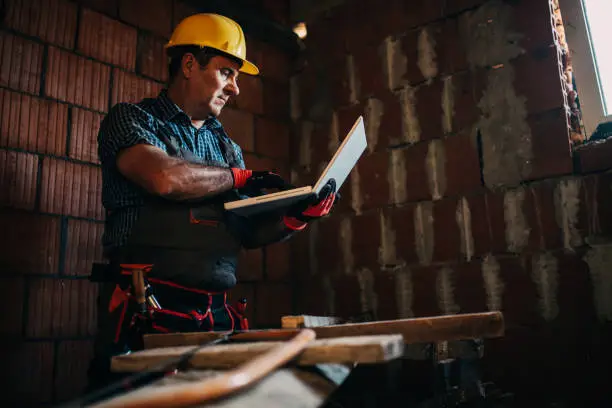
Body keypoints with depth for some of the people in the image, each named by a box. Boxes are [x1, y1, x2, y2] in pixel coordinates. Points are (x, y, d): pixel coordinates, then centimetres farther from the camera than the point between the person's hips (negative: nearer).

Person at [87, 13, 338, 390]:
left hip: (216, 315, 5)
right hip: (146, 313, -4)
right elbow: (163, 178, -21)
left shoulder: (228, 148, 15)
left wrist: (295, 217, -7)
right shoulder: (131, 118, 1)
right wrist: (241, 178, -7)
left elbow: (249, 233, 12)